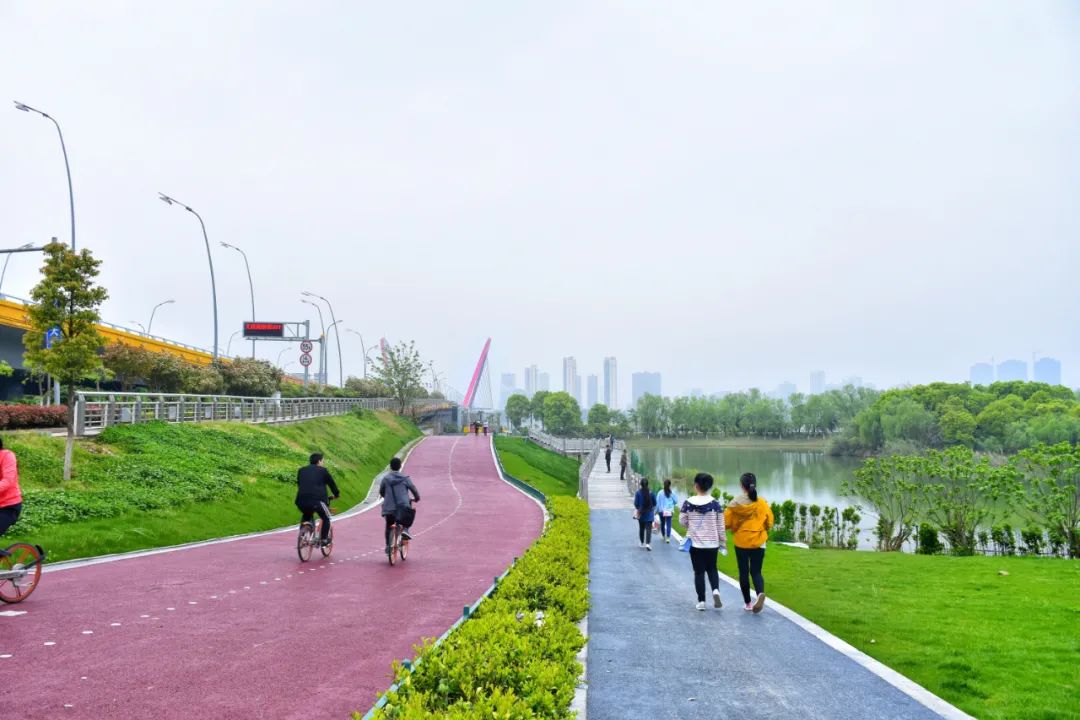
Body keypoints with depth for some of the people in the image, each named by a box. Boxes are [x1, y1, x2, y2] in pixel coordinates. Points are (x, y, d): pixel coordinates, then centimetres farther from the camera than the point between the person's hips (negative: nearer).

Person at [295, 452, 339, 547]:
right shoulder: (323, 470, 10)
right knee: (326, 518, 17)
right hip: (316, 500, -5)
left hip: (301, 500, 5)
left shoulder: (301, 470, 22)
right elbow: (332, 483, 18)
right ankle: (324, 540, 11)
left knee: (306, 517, 33)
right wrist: (336, 495, 35)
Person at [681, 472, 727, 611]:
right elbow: (720, 525, -4)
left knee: (699, 571, 8)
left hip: (695, 543, -1)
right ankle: (716, 590, -7)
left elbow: (683, 521, 0)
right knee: (712, 569, 17)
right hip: (712, 543, 1)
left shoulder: (688, 503, -8)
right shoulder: (715, 503, -7)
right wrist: (723, 542, 6)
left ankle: (701, 601, 8)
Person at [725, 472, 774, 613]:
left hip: (741, 542, -1)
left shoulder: (735, 504, -11)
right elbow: (769, 523, 2)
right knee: (756, 571, 9)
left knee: (744, 572, 12)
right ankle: (760, 593, -19)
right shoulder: (762, 503, -7)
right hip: (758, 542, 1)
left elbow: (727, 522, -6)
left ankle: (747, 602, 20)